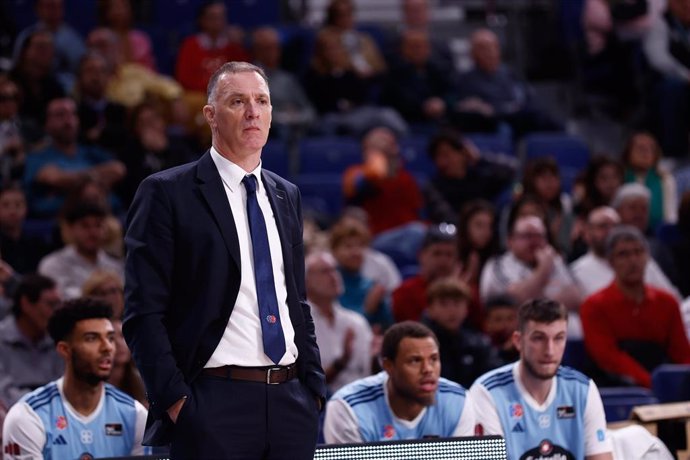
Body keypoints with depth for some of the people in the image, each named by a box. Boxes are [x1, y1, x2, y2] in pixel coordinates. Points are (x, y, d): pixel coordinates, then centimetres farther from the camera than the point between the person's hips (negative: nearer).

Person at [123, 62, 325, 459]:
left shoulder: (286, 196, 17)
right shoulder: (167, 193, -2)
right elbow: (143, 313, -6)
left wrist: (314, 387, 11)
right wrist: (174, 400, -14)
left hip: (292, 401, 5)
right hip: (214, 404, -5)